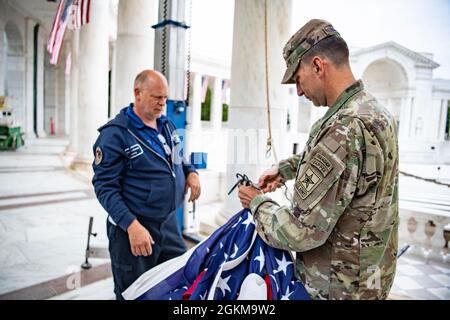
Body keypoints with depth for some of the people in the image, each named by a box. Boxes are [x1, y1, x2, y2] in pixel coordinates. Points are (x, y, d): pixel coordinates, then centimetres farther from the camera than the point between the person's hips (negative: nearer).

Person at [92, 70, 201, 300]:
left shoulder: (167, 125, 9)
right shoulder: (116, 133, -14)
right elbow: (105, 187, -16)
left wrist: (190, 172, 1)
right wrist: (132, 225, -25)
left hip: (170, 224, 6)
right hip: (133, 228, -6)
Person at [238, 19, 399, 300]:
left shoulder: (345, 129, -31)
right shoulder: (376, 111, 1)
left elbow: (301, 232, -29)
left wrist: (258, 202, -12)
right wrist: (284, 168, 9)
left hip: (339, 287, -8)